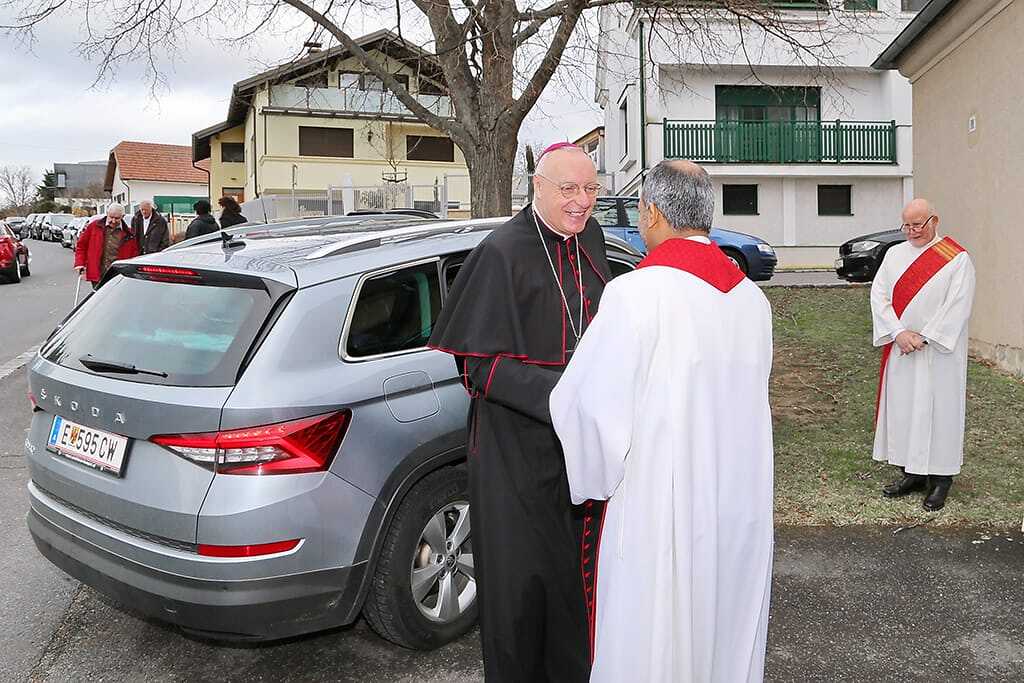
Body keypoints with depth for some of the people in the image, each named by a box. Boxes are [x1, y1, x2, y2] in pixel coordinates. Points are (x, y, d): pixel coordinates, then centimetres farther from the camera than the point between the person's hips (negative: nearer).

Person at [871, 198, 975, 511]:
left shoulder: (957, 259, -6)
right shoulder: (895, 254, 8)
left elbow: (958, 306, -12)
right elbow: (879, 295, 0)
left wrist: (924, 338, -16)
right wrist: (899, 333, -13)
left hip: (938, 351, -5)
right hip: (900, 350, 5)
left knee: (938, 409, 0)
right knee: (902, 408, 8)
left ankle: (940, 478, 10)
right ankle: (912, 472, 20)